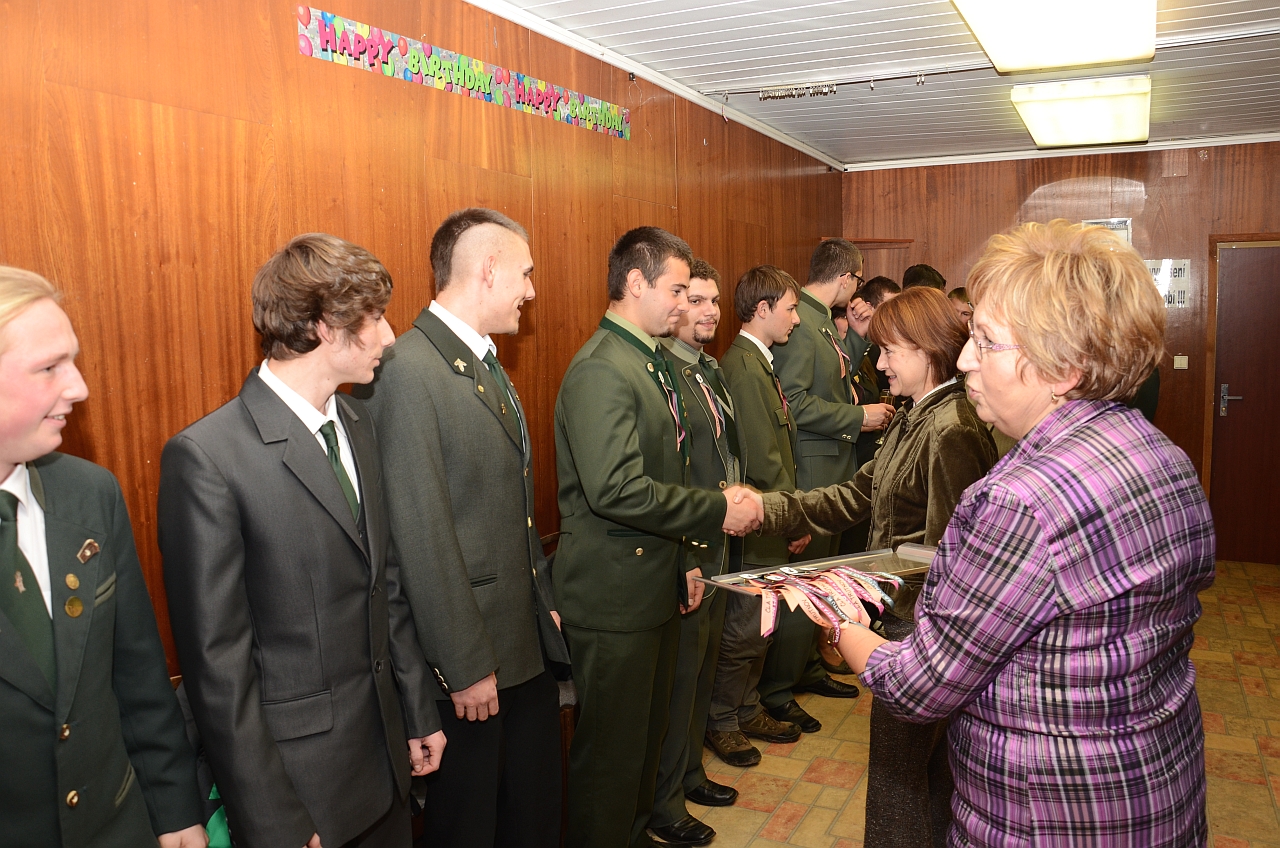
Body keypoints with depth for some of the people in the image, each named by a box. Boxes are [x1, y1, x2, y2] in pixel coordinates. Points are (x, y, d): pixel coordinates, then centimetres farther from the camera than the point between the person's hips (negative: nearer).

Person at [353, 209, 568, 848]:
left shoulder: (487, 364, 10)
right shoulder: (406, 369, -20)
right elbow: (421, 536, -22)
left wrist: (544, 599, 13)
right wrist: (465, 666, -17)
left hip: (527, 643, 9)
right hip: (469, 657, -8)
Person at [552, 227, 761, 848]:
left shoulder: (652, 362, 14)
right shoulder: (600, 370, -19)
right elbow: (616, 489, -29)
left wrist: (684, 558, 17)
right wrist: (717, 512, -20)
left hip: (655, 583, 10)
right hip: (613, 594, -10)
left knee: (648, 733, 23)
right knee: (612, 750, 5)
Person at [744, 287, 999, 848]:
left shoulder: (950, 431, -22)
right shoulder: (915, 419, 9)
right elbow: (857, 496, 9)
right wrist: (767, 509, 1)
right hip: (904, 615, 10)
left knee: (896, 773, 6)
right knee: (927, 765, 24)